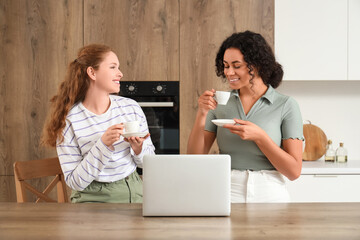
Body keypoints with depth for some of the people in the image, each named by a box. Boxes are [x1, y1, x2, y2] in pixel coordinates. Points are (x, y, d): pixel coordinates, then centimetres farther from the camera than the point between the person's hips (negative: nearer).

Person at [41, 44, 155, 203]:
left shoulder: (131, 108, 3)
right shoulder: (69, 120, -9)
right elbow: (75, 182, -12)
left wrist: (138, 147, -10)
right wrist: (103, 144, -22)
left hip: (133, 193, 4)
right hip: (93, 199, -3)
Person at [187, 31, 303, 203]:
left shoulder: (286, 105, 0)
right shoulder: (220, 103, 9)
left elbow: (294, 171, -4)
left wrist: (259, 136, -15)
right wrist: (201, 115, -7)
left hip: (269, 195, -1)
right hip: (226, 194, 2)